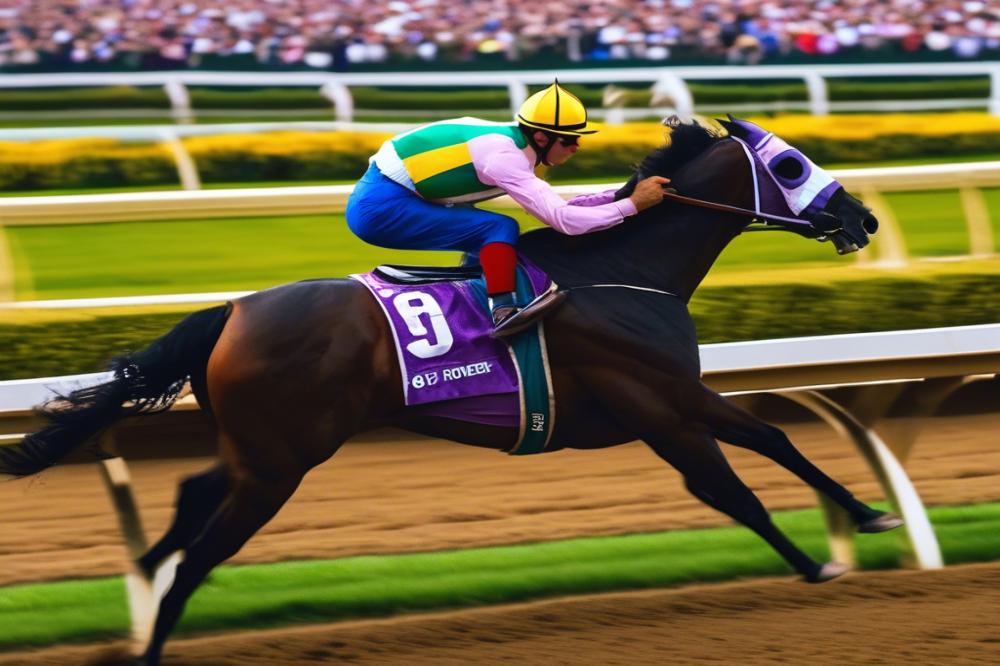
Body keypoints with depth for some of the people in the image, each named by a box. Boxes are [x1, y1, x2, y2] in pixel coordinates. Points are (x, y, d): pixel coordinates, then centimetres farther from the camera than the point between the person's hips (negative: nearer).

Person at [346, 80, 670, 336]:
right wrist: (633, 204, -18)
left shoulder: (509, 141, 7)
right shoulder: (504, 158, -20)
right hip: (379, 208, -10)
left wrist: (621, 194, 6)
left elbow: (555, 206, 13)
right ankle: (503, 313, -24)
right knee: (500, 228, -16)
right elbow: (565, 220, -24)